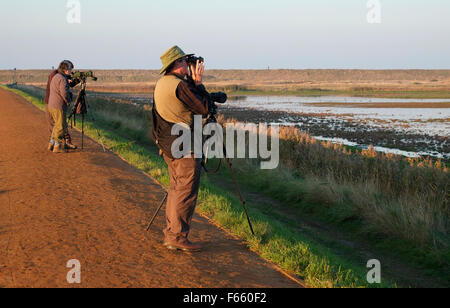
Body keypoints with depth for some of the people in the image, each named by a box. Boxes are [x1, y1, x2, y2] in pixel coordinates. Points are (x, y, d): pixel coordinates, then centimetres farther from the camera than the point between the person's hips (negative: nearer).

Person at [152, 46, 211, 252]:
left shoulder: (162, 83, 12)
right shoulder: (179, 85, -18)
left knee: (176, 189, 16)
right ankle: (178, 237, -5)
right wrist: (198, 83, -7)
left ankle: (170, 234, 19)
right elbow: (204, 108, -14)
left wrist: (192, 81, 13)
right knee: (187, 191, -5)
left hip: (168, 146, 10)